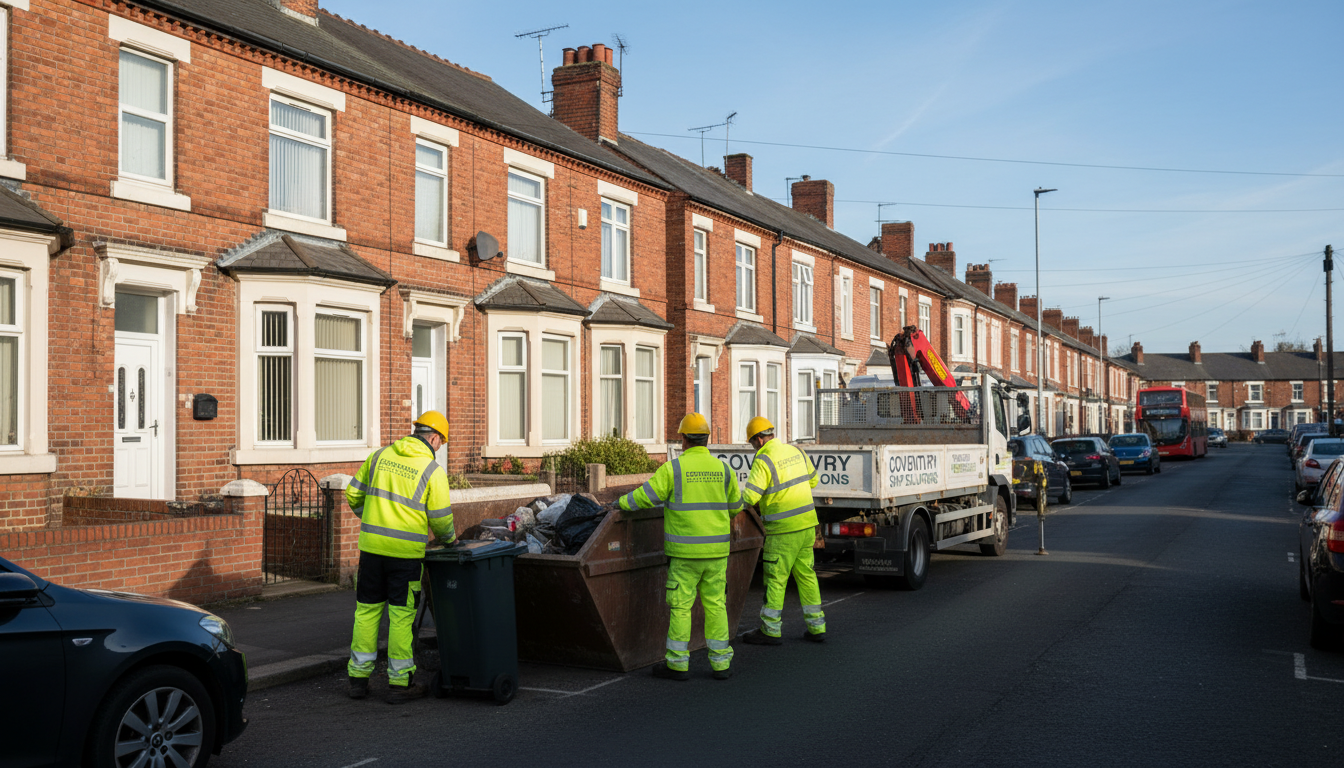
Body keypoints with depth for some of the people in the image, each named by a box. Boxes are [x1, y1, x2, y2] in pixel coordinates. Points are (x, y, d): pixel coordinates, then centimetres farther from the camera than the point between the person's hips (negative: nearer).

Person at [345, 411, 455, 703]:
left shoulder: (380, 456, 6)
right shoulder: (432, 470, -7)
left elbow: (353, 495, 11)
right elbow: (440, 518, -6)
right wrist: (448, 538, 15)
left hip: (371, 545, 4)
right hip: (406, 550, -4)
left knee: (367, 609, 13)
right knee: (402, 614, 4)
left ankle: (358, 676, 19)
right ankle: (400, 682, 9)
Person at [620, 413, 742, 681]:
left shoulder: (673, 468, -9)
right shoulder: (723, 469, 3)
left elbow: (645, 496, -7)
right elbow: (735, 506, 15)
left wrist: (620, 503, 10)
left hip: (684, 551, -4)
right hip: (716, 549, 4)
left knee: (680, 606, 4)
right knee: (715, 604, 10)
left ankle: (678, 663, 9)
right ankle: (721, 663, 11)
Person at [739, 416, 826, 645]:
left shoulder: (764, 460, -15)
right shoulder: (795, 451, 9)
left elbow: (749, 497, -20)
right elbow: (812, 480, 23)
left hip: (784, 529, -8)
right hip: (807, 523, 8)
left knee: (775, 578, 1)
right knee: (806, 574, 13)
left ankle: (771, 630, 8)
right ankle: (816, 628, 17)